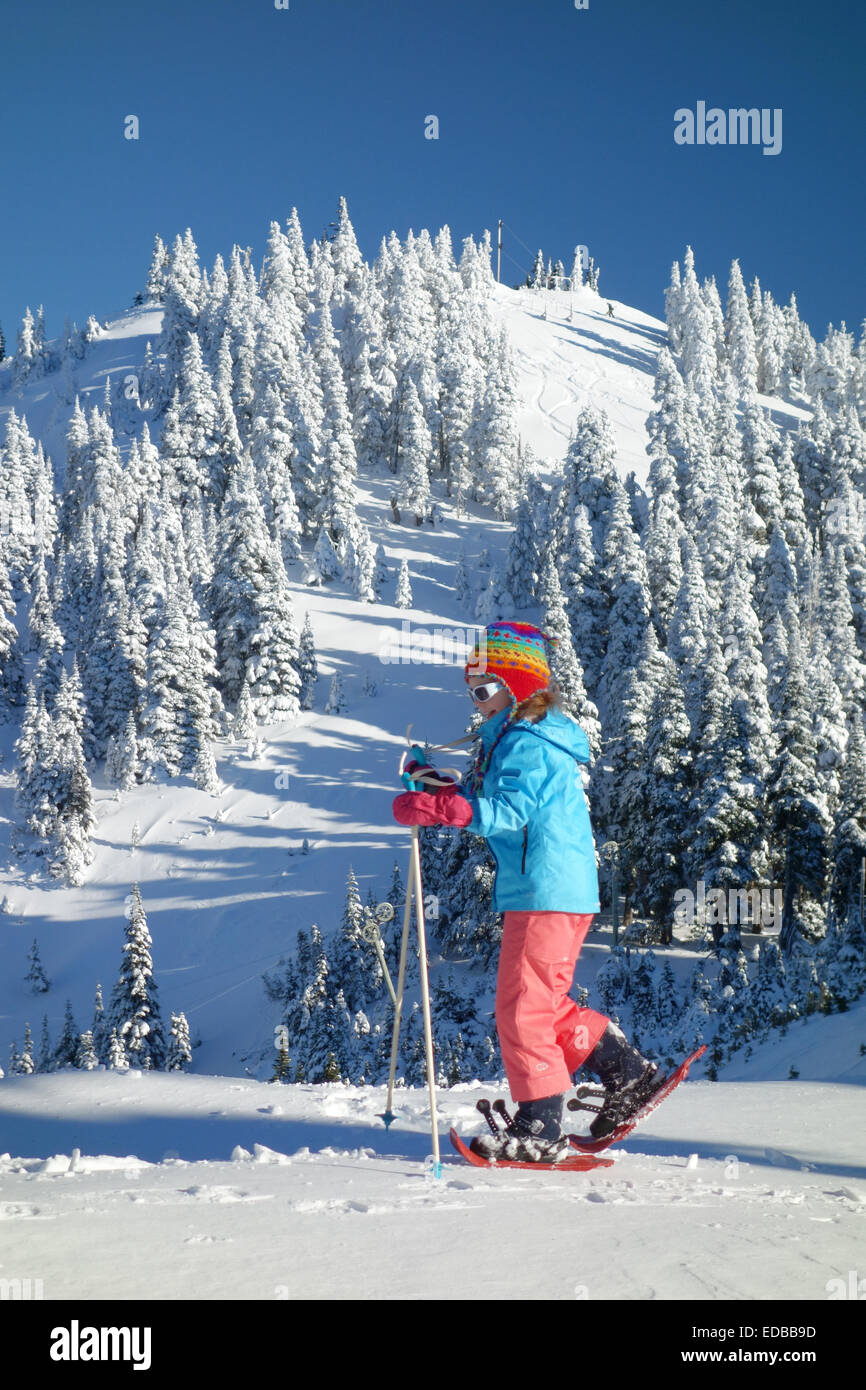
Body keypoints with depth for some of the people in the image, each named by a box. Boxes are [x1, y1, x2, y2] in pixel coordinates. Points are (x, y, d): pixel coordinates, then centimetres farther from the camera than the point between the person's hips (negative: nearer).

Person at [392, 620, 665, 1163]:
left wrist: (435, 808, -32)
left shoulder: (527, 743, -14)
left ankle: (540, 1129, 1)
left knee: (522, 1008, -5)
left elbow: (508, 812, -26)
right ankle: (631, 1075, 22)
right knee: (547, 1005, 18)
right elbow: (492, 798, 24)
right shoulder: (514, 739, 19)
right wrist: (440, 788, 11)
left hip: (546, 894, -11)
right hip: (562, 892, 11)